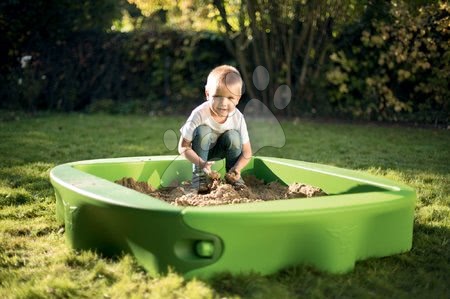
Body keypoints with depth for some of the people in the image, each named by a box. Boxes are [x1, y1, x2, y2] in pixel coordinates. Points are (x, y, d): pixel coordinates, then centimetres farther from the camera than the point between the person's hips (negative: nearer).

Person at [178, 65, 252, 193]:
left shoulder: (237, 118, -25)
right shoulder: (199, 114, -32)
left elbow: (247, 152, -18)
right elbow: (183, 147, -29)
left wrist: (237, 168, -38)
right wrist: (201, 163, -44)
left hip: (222, 149, 2)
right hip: (200, 150, -2)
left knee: (233, 136, -27)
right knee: (203, 131, -31)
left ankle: (232, 176, -7)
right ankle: (199, 174, -19)